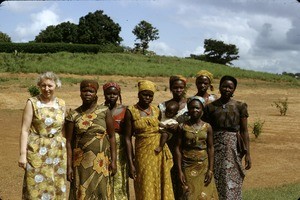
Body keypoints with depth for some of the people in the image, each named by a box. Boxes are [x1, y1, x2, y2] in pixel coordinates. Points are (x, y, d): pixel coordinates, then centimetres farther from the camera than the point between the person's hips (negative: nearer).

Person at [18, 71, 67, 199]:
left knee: (57, 188, 9)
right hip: (38, 152, -4)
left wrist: (67, 151, 9)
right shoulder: (32, 103, -4)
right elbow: (25, 130, -7)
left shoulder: (61, 104, 7)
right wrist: (23, 154, -13)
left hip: (58, 152, 4)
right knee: (36, 188, -1)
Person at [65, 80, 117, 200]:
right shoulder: (73, 115, 1)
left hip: (101, 162, 0)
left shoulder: (104, 111, 0)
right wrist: (69, 166, -3)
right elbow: (69, 142, 1)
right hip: (82, 163, 0)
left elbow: (111, 136, 1)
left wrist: (113, 160, -3)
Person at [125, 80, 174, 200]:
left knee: (161, 187, 8)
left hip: (160, 152, 4)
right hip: (143, 153, -3)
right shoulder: (131, 111, -7)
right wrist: (131, 163, -11)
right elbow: (128, 138, -7)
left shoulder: (157, 110, 4)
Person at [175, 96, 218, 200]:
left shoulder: (207, 127, -1)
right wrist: (179, 171, -7)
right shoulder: (183, 127, -3)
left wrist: (210, 169, -4)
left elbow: (210, 148, 1)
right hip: (187, 167, 0)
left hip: (203, 166, 0)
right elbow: (178, 149, -3)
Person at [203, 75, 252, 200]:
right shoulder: (210, 107, 4)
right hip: (216, 146, 0)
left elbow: (244, 131, 3)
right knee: (216, 182, 4)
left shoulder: (240, 106, 4)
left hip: (233, 147, 0)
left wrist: (247, 154, -1)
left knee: (232, 184, 0)